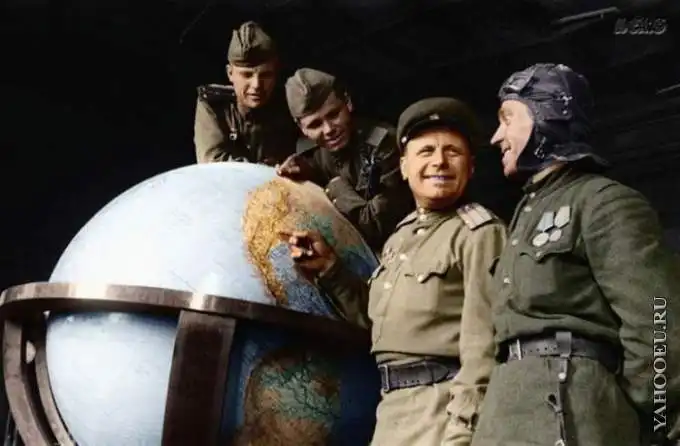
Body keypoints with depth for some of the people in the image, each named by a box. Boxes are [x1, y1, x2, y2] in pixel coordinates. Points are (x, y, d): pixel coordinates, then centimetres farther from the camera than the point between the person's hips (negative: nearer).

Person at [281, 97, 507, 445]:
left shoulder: (479, 233, -9)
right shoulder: (400, 237, 14)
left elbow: (484, 343, -15)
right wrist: (328, 267, 9)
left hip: (443, 404, -7)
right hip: (391, 406, 8)